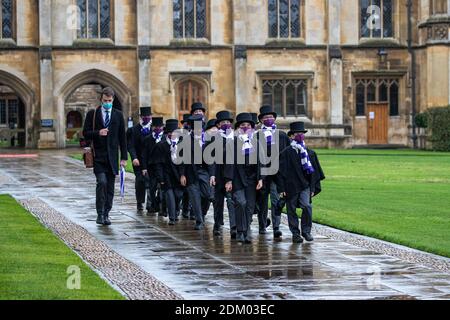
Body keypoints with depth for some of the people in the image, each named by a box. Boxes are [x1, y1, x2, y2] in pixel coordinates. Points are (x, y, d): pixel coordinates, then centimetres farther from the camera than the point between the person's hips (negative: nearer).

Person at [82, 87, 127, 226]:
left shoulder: (118, 115, 8)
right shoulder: (92, 114, 3)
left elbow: (122, 137, 8)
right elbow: (85, 133, 1)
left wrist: (124, 157, 3)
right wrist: (98, 133, -19)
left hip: (112, 156, 3)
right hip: (98, 156, -3)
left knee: (110, 187, 5)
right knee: (102, 182, -18)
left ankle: (106, 214, 14)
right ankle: (100, 214, -10)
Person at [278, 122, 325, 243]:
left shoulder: (310, 153, 10)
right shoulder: (286, 153, 0)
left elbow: (315, 171, 13)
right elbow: (282, 172, -3)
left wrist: (314, 187, 8)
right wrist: (282, 188, -9)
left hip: (305, 185, 2)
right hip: (291, 186, -1)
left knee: (307, 206, -17)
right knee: (292, 210, 2)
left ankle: (306, 230, -2)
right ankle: (295, 234, 13)